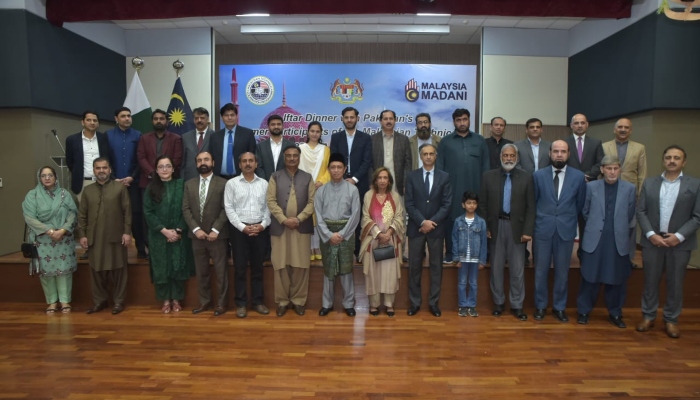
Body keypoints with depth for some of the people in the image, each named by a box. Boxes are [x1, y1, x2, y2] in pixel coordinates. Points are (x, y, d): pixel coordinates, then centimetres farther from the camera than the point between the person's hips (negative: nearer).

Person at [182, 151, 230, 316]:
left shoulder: (223, 183, -2)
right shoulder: (189, 184, 9)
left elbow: (226, 209, -8)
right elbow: (186, 209, 3)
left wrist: (215, 230, -15)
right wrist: (196, 229, -9)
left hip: (217, 235, -3)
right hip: (197, 235, 4)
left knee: (221, 271, 4)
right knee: (201, 272, 12)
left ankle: (222, 303, 16)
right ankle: (204, 301, 24)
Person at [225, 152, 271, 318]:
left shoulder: (264, 183, 7)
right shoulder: (232, 183, 1)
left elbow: (268, 207, 5)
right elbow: (229, 208, -4)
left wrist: (263, 224, -9)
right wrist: (242, 227, -11)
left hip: (258, 229, 2)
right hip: (239, 229, -2)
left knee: (257, 267, 9)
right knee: (240, 267, 3)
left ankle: (258, 301, 18)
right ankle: (241, 303, 12)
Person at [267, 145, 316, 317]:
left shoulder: (307, 177, 10)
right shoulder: (275, 177, 8)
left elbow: (312, 202, 1)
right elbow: (271, 201, -2)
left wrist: (298, 219, -12)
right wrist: (284, 219, -13)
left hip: (302, 227, 1)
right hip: (279, 227, 0)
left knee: (301, 265, 3)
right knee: (281, 265, 3)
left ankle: (299, 300, 15)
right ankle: (282, 300, 15)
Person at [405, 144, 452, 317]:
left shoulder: (444, 177, 4)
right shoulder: (412, 176, 3)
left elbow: (447, 204, -3)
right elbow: (409, 204, -3)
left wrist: (432, 222, -13)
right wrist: (422, 222, -14)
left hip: (436, 228, 0)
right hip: (416, 228, 0)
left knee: (436, 266, 7)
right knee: (414, 266, 5)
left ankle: (434, 303, 18)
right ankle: (414, 302, 16)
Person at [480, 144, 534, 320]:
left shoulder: (526, 177, 2)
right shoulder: (489, 176, 3)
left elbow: (531, 207, 0)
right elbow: (483, 204, 3)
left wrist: (527, 231, -7)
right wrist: (485, 227, -4)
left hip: (517, 227, 0)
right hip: (496, 226, 1)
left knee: (517, 269, 6)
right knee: (496, 267, 9)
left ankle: (517, 305, 18)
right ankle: (498, 302, 22)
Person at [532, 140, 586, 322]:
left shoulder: (578, 176, 1)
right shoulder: (538, 175, 0)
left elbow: (580, 204, 9)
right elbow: (532, 202, 6)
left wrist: (569, 221, 11)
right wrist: (539, 220, 6)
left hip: (566, 230, 1)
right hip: (543, 229, 0)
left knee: (562, 271, 9)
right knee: (541, 270, 7)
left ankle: (559, 307, 24)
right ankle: (540, 306, 20)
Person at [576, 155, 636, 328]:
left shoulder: (629, 188, 1)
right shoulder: (591, 187, 1)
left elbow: (630, 216, 8)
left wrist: (619, 228, 12)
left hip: (619, 241, 1)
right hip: (594, 239, -1)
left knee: (617, 280, 10)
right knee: (590, 278, 6)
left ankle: (615, 313, 27)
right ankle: (584, 311, 20)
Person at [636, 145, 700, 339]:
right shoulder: (649, 183, 5)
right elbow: (640, 211, 1)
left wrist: (679, 236, -14)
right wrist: (651, 234, -10)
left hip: (679, 242, -1)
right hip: (652, 240, 1)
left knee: (675, 283, 8)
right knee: (650, 280, 9)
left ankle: (671, 320, 21)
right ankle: (648, 316, 21)